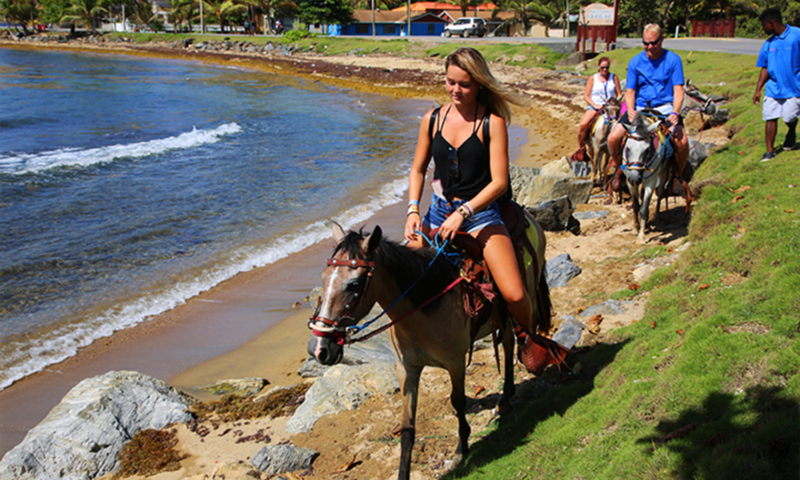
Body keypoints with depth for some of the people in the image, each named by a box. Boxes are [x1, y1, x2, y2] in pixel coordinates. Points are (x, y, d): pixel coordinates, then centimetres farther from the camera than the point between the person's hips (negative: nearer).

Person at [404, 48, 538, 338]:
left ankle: (530, 339, 15)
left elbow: (499, 181, -12)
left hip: (480, 213, -4)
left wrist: (462, 214, -22)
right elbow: (418, 170, 12)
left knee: (514, 295, -16)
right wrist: (413, 209, -5)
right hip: (438, 213, 4)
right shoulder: (432, 120, 5)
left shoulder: (492, 123, -8)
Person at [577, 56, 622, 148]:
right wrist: (594, 105, -13)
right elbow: (586, 95, 3)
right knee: (583, 125, -26)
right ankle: (580, 148, -8)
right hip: (594, 107, -1)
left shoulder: (614, 78, 6)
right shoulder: (593, 78, 4)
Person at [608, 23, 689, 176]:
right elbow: (630, 91, 5)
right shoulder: (635, 62, 5)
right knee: (613, 139, -18)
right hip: (639, 108, 2)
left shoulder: (673, 59, -1)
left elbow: (678, 90, -5)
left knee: (682, 142, -27)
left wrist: (675, 113, -23)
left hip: (665, 108, -2)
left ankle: (678, 175, 0)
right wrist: (631, 110, -16)